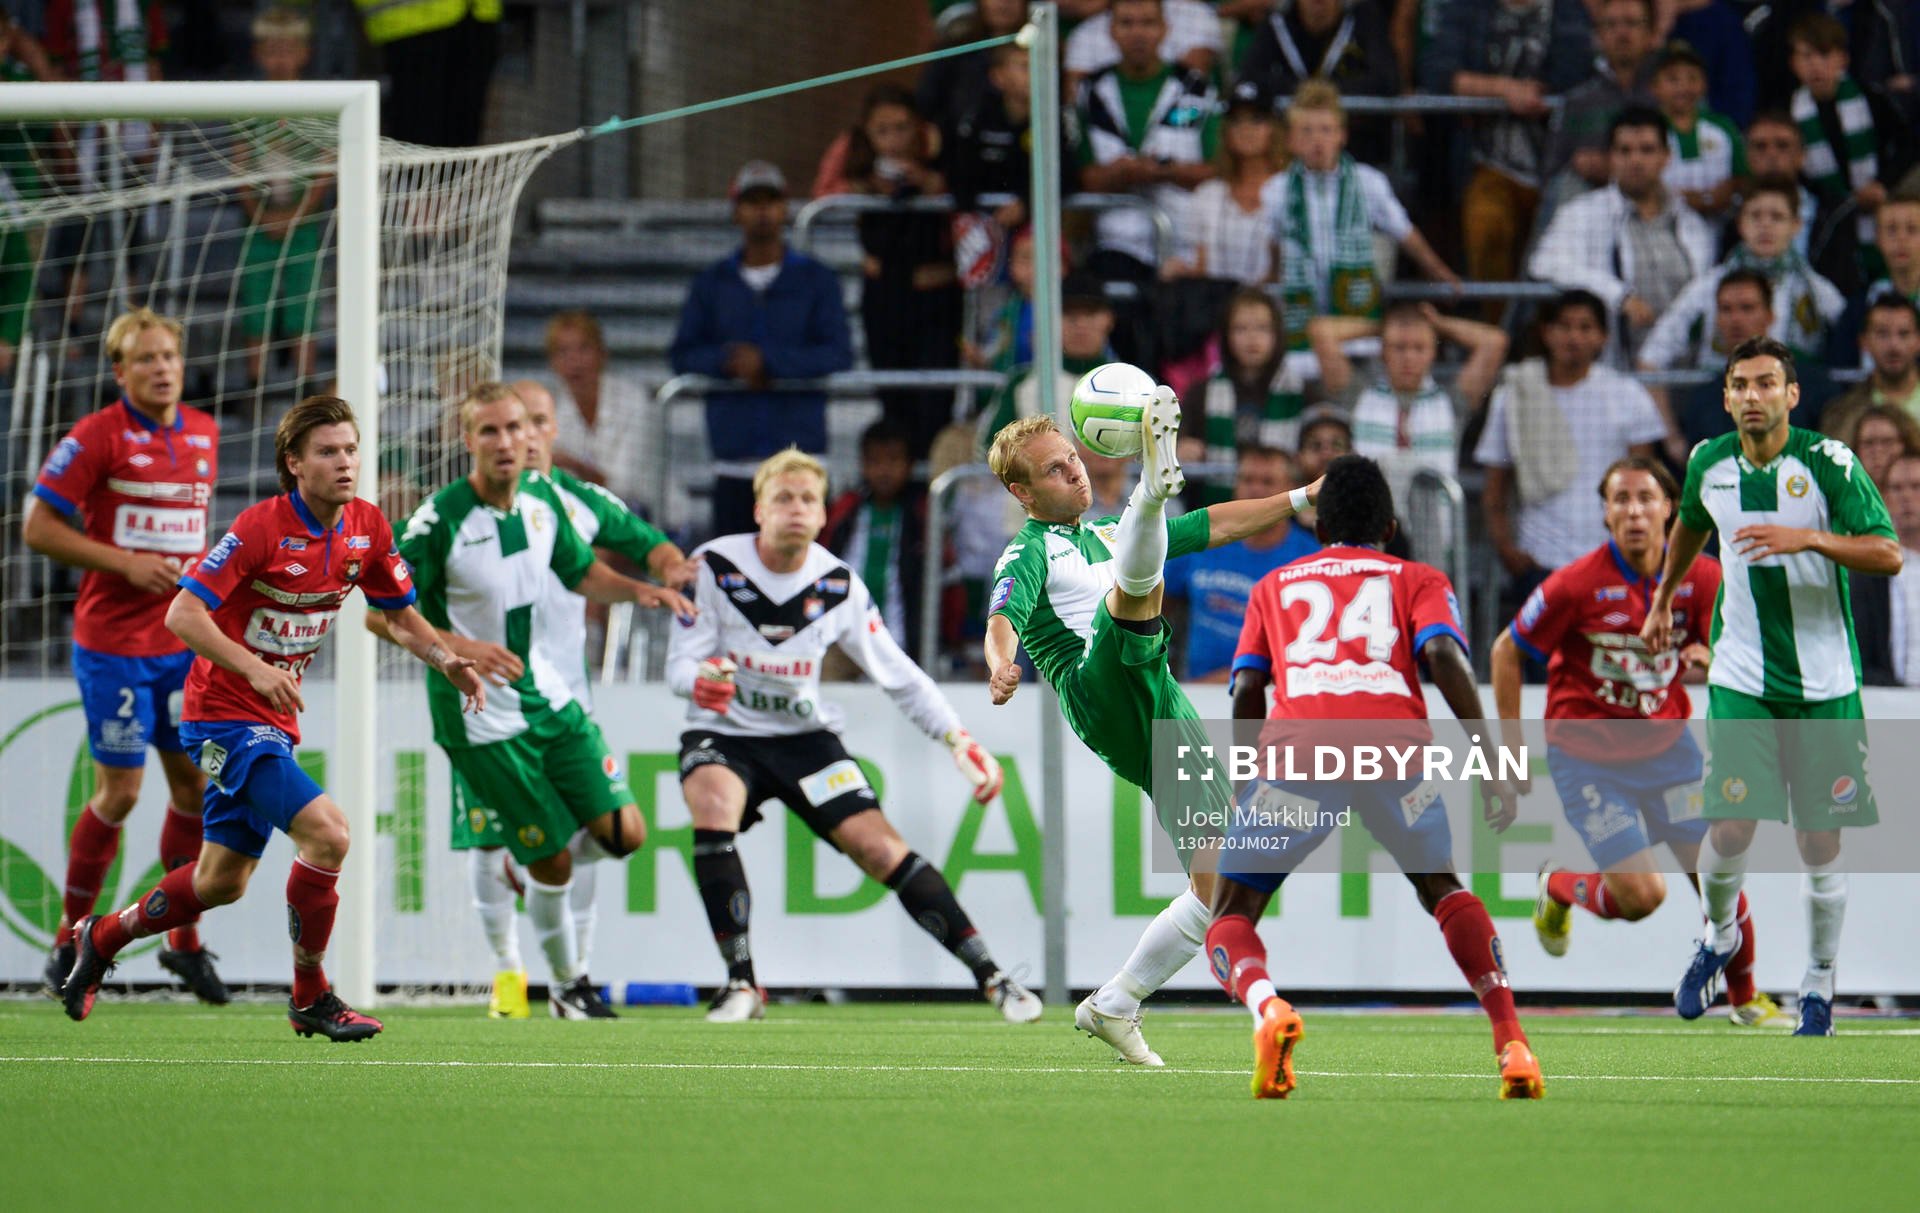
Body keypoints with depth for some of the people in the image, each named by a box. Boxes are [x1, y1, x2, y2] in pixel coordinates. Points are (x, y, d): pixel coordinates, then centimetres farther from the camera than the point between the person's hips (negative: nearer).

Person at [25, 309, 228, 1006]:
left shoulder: (203, 435, 9)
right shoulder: (97, 437, -10)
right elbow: (38, 529, -11)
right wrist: (124, 563, -17)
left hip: (182, 641, 6)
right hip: (112, 641, -6)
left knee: (195, 782, 5)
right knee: (121, 791, -5)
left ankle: (184, 940, 17)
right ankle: (70, 939, 11)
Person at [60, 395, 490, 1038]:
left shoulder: (367, 528, 1)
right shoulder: (261, 527, -19)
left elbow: (399, 614, 16)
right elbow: (183, 613, -22)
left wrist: (446, 661, -3)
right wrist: (253, 668, -34)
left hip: (274, 721, 8)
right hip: (224, 715, -8)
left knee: (223, 881, 17)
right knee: (326, 831, -23)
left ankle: (101, 938, 39)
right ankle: (311, 999, -9)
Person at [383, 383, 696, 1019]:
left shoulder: (543, 497, 1)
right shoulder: (440, 520, -18)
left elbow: (579, 572, 18)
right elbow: (380, 613, -15)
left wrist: (639, 590, -1)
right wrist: (458, 649, -28)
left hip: (553, 699, 6)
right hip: (482, 720, -6)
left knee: (622, 833, -3)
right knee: (551, 862, -2)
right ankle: (566, 984, 21)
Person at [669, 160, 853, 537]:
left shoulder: (816, 280, 8)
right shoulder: (712, 284, 14)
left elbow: (838, 355, -3)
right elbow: (683, 357, 9)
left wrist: (769, 361, -14)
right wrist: (729, 361, -11)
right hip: (734, 460, 2)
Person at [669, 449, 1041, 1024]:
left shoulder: (839, 585, -5)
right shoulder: (715, 566, -13)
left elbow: (898, 675, 4)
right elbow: (679, 664, -12)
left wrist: (959, 739, -6)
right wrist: (699, 681, -37)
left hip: (804, 736, 2)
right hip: (722, 734, -2)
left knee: (881, 848, -12)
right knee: (713, 805, -34)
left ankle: (990, 977, -3)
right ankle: (740, 982, -27)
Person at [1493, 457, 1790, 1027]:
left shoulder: (1700, 577, -9)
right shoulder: (1576, 584, -20)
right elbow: (1507, 652, -8)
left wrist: (1708, 659, -21)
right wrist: (1513, 747, -7)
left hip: (1665, 745, 4)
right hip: (1587, 758, -4)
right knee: (1642, 895, -11)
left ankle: (1744, 998, 22)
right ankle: (1557, 888, 23)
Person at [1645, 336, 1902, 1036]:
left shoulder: (1827, 464, -11)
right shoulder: (1709, 464, 1)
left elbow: (1889, 555, -15)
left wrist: (1808, 538, -28)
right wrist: (1663, 600, 32)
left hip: (1824, 682, -2)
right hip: (1741, 679, 2)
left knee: (1821, 847, 2)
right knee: (1730, 829, -10)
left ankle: (1818, 987, 19)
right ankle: (1720, 936, 21)